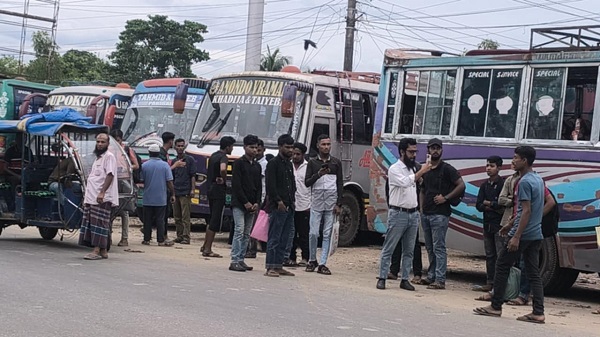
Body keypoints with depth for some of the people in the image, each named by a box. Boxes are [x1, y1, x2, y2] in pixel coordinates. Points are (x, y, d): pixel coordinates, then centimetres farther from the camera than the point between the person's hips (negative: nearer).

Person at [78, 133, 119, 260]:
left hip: (102, 198, -9)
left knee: (99, 224, -11)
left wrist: (102, 192, -25)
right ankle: (103, 251, 9)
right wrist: (87, 193, 23)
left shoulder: (109, 157, -7)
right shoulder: (98, 158, 22)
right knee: (92, 223, 7)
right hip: (91, 197, 9)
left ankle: (98, 251, -12)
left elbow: (110, 175, -17)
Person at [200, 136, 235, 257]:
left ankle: (205, 246, 25)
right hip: (219, 190, -9)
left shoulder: (213, 155, 14)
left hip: (210, 189, 9)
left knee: (212, 220, 20)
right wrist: (224, 180, -18)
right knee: (215, 221, -4)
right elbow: (222, 169, -35)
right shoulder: (223, 157, -15)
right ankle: (207, 250, -3)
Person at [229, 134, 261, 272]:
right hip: (239, 204, -6)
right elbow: (236, 184, -9)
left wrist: (257, 203, 0)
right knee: (239, 231, -11)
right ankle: (235, 261, -12)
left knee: (247, 234, 5)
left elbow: (259, 186, 15)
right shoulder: (239, 163, -3)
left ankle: (241, 259, 9)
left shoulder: (257, 166, 16)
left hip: (252, 205, 6)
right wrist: (245, 202, -13)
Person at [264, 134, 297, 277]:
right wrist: (279, 201, -16)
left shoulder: (289, 164, 19)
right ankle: (270, 267, -6)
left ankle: (279, 266, 13)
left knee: (284, 239, 9)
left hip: (289, 207, 8)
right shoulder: (273, 163, -6)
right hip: (277, 207, -8)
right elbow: (270, 185, -13)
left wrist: (292, 200, 12)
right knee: (274, 238, -7)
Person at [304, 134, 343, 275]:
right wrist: (318, 174, -17)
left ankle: (323, 264, 2)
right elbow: (307, 183, 1)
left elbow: (340, 184, 8)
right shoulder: (312, 163, 6)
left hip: (331, 204, 1)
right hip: (316, 203, -1)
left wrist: (339, 204, 0)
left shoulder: (336, 163, 9)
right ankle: (312, 260, 16)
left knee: (327, 234, -1)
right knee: (313, 233, -3)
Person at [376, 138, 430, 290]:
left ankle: (405, 279, 14)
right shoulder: (394, 169, -9)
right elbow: (405, 182, -27)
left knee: (409, 250, 8)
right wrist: (421, 172, -25)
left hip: (413, 214, 7)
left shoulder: (413, 168, 13)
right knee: (388, 248, -2)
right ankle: (382, 278, 3)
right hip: (398, 214, -7)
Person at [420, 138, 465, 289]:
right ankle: (431, 276, 18)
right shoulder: (425, 169, 15)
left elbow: (461, 185, -10)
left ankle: (440, 280, -10)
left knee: (439, 247, -9)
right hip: (426, 213, 7)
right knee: (430, 247, 12)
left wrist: (445, 198, -13)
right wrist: (421, 206, 13)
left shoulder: (447, 169, -5)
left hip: (440, 214, -7)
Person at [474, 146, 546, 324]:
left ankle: (496, 306, 6)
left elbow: (526, 211, -20)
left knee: (502, 266, 2)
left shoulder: (524, 182, -15)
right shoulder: (538, 179, 14)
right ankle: (538, 313, 1)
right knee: (533, 273, 6)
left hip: (523, 234, -9)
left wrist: (516, 236, -22)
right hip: (536, 234, 9)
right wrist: (511, 225, 27)